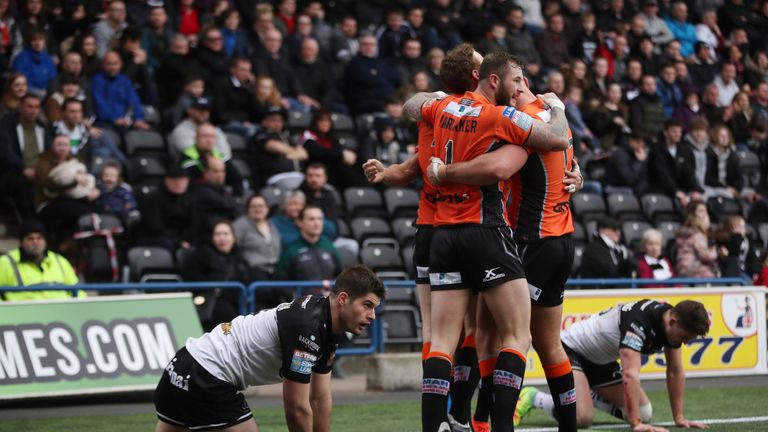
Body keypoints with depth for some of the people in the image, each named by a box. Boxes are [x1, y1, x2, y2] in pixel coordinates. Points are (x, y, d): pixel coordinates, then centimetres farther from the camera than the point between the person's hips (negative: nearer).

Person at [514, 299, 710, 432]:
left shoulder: (673, 322, -10)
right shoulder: (639, 322, -37)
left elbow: (676, 372, 1)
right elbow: (630, 375, -44)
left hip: (600, 359, 9)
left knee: (644, 413, 3)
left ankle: (589, 397, 22)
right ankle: (533, 397, -5)